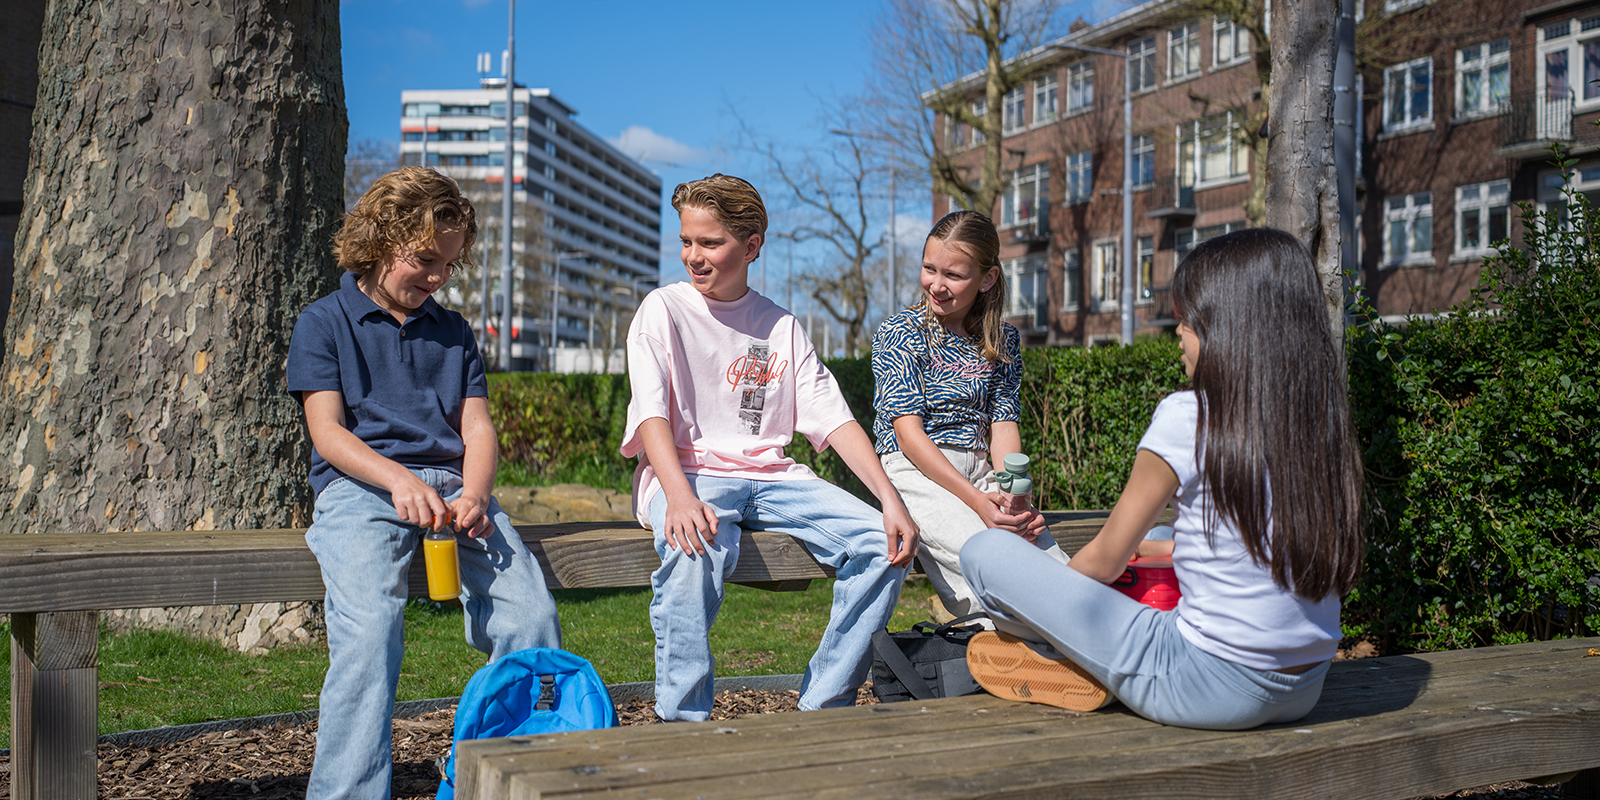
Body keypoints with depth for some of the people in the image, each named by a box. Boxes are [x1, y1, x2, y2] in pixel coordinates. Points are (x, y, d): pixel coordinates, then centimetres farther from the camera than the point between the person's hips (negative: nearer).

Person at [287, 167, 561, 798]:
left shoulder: (452, 332, 23)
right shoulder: (324, 321, 10)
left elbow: (476, 425, 13)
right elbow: (327, 431, -1)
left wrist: (474, 495, -10)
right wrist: (400, 481, -20)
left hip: (451, 481, 4)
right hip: (359, 485, -3)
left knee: (532, 614, -19)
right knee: (370, 625, -31)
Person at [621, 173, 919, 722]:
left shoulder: (781, 326, 15)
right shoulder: (663, 310, 4)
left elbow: (834, 419, 7)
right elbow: (651, 414, -10)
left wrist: (891, 500, -7)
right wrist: (680, 496, -31)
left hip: (770, 474, 4)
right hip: (687, 473, -4)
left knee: (882, 543, -17)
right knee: (697, 550, -38)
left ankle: (823, 708, -8)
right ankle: (683, 723, -24)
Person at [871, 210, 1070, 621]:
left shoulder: (1002, 340, 13)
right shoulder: (900, 333, -1)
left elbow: (1004, 423, 7)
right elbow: (908, 430, -9)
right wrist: (976, 500, -20)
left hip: (980, 471, 5)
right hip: (915, 471, -5)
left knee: (1057, 569, -18)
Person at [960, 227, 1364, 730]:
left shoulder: (1189, 416, -15)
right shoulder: (1321, 424, 4)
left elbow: (1104, 562, -5)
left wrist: (1051, 587, 15)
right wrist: (1148, 549, 26)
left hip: (1209, 685, -7)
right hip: (1303, 692, 8)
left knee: (985, 551, -5)